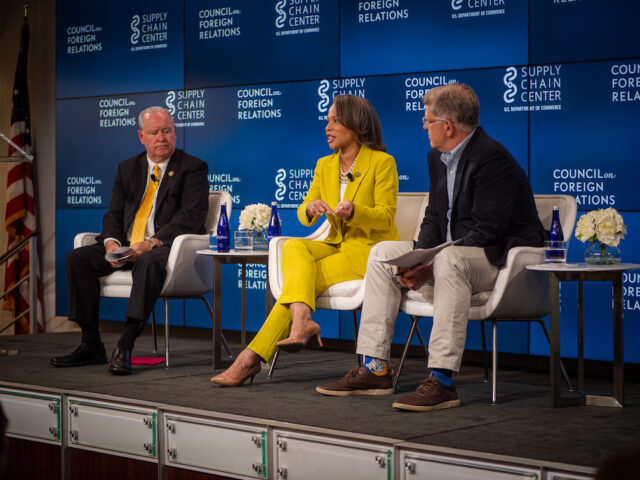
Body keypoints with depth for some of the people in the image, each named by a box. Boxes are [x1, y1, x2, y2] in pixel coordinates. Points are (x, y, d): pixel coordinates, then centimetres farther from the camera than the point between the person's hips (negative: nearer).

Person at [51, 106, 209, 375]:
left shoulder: (193, 168, 0)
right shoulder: (128, 168, 18)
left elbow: (191, 216, -12)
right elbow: (114, 214, 13)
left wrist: (152, 243, -24)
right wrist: (111, 242, -10)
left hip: (167, 249, -6)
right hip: (126, 248, 6)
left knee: (150, 261, -39)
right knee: (78, 258, -15)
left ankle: (125, 347, -41)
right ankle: (91, 345, -13)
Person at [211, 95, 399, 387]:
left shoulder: (382, 162, -5)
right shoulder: (325, 165, 13)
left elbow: (386, 216, -9)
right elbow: (303, 215, 8)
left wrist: (353, 211, -28)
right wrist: (310, 209, -17)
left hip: (371, 250, -6)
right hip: (336, 246, 6)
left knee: (301, 275, -25)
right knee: (293, 247, -28)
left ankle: (253, 356, -30)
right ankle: (301, 320, -47)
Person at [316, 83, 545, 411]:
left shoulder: (492, 158, -19)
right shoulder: (438, 157, 11)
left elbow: (486, 232, -24)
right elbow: (434, 219, 12)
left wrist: (431, 266, -28)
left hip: (501, 258, -9)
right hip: (450, 256, 10)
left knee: (449, 259, -38)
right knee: (382, 253, 1)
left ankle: (441, 381, -40)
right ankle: (374, 369, -2)